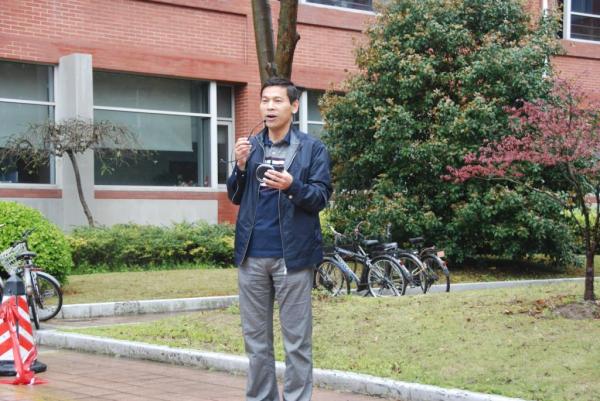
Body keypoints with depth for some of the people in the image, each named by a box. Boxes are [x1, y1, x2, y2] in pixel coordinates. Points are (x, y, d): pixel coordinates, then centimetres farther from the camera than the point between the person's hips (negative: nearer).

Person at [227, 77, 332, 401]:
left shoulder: (312, 149, 0)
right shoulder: (251, 146, 12)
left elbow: (321, 197, -5)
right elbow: (235, 197, 13)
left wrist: (292, 186, -24)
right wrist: (240, 166, -6)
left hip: (291, 254, -4)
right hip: (252, 255, 4)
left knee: (296, 341, 0)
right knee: (255, 339, 10)